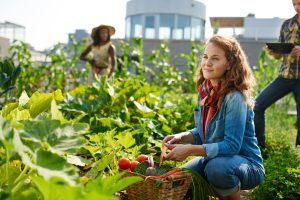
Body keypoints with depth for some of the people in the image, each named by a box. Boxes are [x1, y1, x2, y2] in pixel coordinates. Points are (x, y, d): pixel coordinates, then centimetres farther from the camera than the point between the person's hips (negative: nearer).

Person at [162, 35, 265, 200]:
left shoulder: (235, 98, -24)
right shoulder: (205, 92, -1)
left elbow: (231, 146, -27)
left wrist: (189, 150, -30)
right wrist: (181, 137, -10)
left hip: (247, 164, -7)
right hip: (213, 158, 7)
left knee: (216, 167, -36)